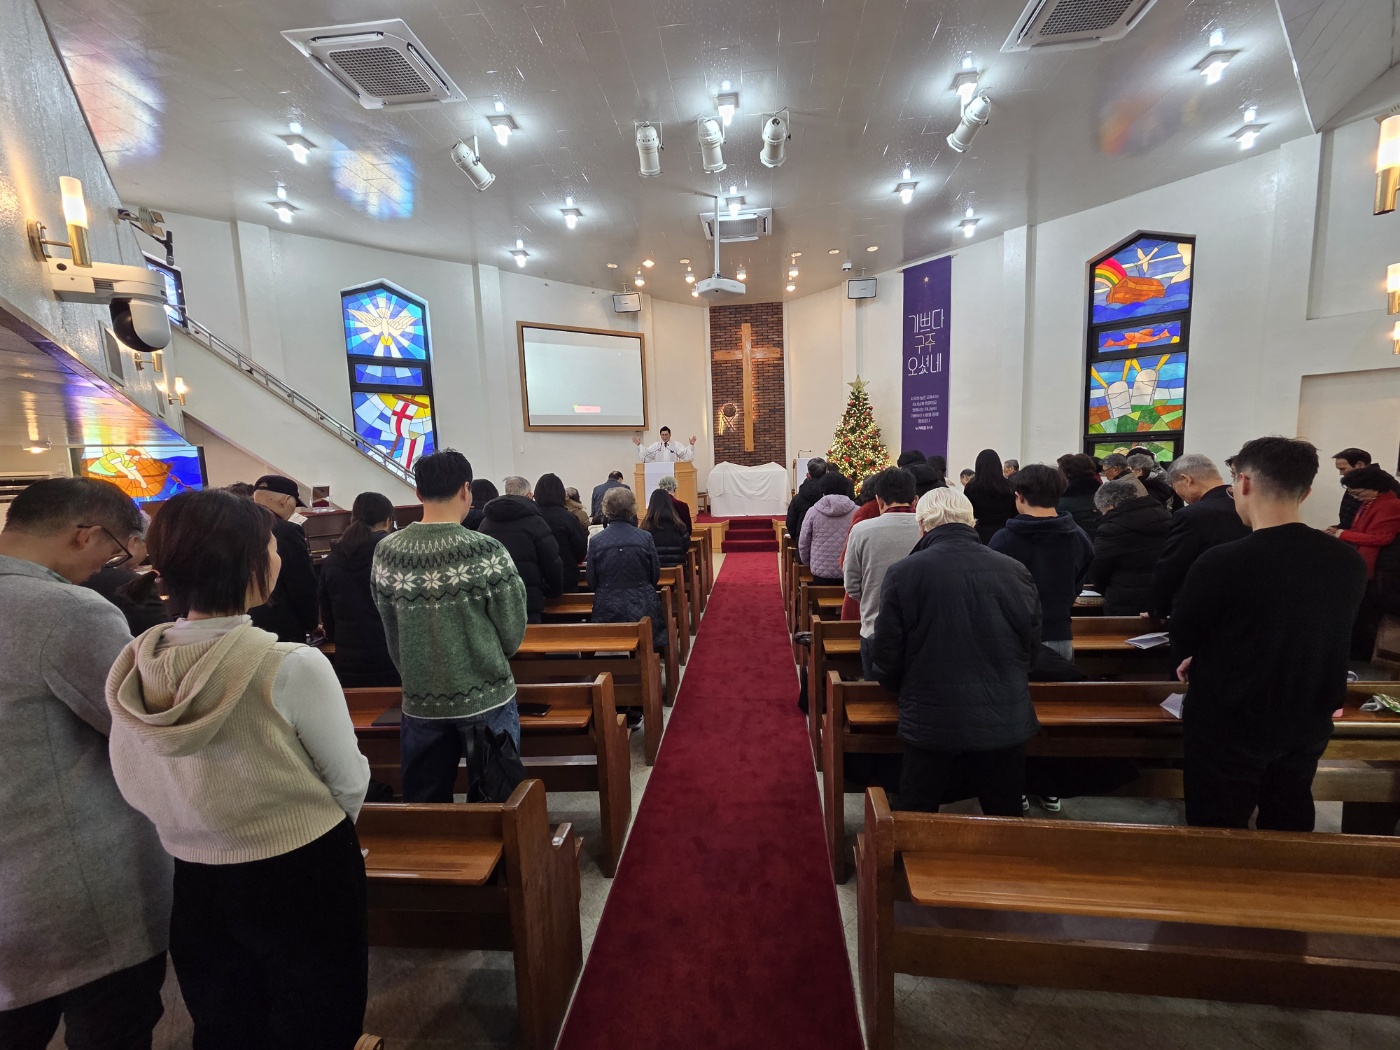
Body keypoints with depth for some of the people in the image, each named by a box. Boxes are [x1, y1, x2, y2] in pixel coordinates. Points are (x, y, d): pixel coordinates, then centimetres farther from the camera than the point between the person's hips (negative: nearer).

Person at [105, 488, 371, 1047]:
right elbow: (350, 782, -14)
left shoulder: (132, 668, -9)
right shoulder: (293, 666, -27)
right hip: (304, 878, -5)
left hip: (197, 882, 5)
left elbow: (137, 788, 4)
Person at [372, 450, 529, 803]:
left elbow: (390, 634, 4)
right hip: (486, 698, -3)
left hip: (420, 702, 4)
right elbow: (513, 633, -11)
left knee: (424, 804, 19)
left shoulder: (385, 553, -6)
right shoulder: (487, 552, -18)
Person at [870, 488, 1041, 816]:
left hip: (930, 721, -2)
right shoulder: (1015, 571, -5)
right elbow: (1031, 644, 7)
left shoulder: (902, 573, -13)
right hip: (1004, 722, 3)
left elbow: (886, 656, -7)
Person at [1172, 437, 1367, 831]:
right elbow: (1317, 640, 7)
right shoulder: (1349, 561, -6)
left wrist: (1197, 665, 10)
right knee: (1289, 831, 24)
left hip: (1227, 728, -5)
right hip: (1307, 725, 6)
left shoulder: (1220, 563, -26)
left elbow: (1182, 642, -13)